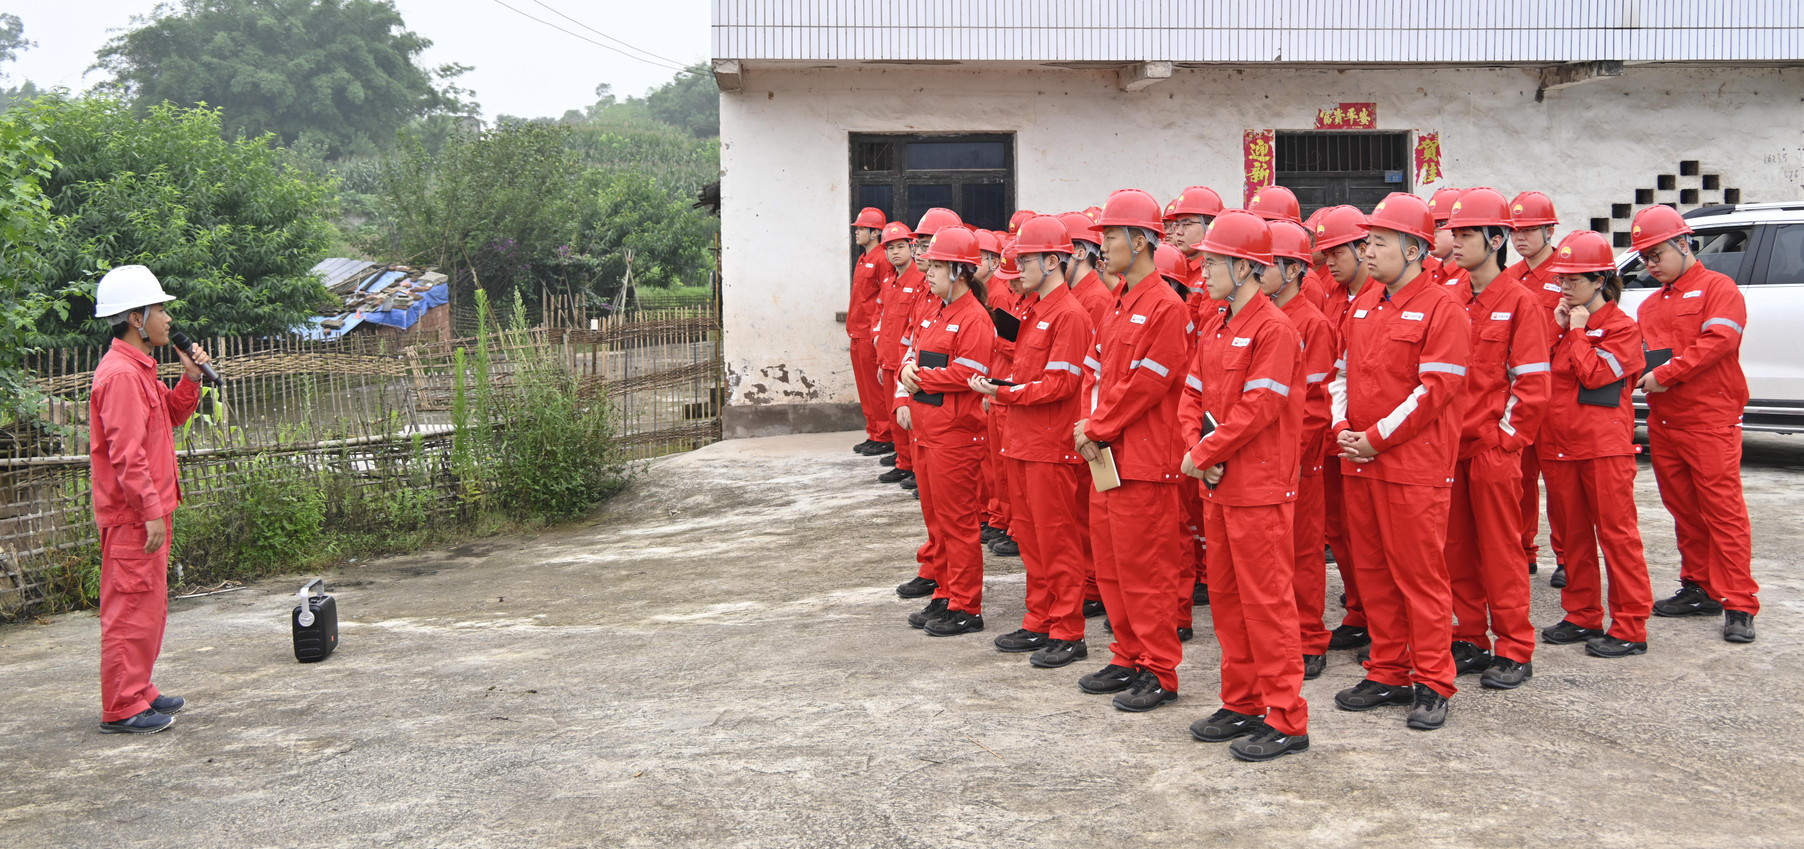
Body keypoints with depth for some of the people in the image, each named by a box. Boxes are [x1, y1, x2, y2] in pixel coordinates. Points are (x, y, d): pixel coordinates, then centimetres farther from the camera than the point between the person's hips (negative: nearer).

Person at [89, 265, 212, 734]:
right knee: (131, 609, -5)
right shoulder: (121, 374, -17)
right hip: (132, 517, -10)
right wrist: (152, 511, -22)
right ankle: (122, 708, 1)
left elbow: (170, 417, 23)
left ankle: (140, 692, 26)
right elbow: (126, 453, -22)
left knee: (149, 607, 17)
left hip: (147, 512, 10)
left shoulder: (139, 369, 14)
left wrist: (190, 380, 7)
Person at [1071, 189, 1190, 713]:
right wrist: (1089, 426, 3)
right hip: (1108, 452, 9)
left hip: (1144, 457, -9)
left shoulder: (1164, 306, -15)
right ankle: (1129, 659, 26)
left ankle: (1159, 673, 8)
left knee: (1144, 568, -2)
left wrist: (1098, 430, -12)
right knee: (1110, 563, 15)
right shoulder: (1118, 302, 14)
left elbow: (1144, 384, -18)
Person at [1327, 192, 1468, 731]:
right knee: (1373, 571, 11)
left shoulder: (1441, 308, -9)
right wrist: (1342, 429, 1)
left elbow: (1436, 388, -15)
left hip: (1415, 465, -7)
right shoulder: (1362, 307, 14)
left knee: (1420, 574, -1)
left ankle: (1432, 685, 9)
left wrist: (1376, 438, -15)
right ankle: (1388, 674, 22)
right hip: (1358, 463, 7)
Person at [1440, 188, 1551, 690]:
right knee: (1457, 548, 10)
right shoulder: (1447, 297, 9)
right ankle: (1469, 641, 21)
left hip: (1494, 446, -5)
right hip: (1448, 445, 5)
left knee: (1499, 549, 1)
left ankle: (1515, 652, 10)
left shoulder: (1519, 302, -6)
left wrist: (1502, 435, -11)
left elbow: (1532, 383, -8)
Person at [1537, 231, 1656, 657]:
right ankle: (1583, 616, 22)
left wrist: (1578, 332, -8)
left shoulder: (1622, 326, -4)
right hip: (1559, 443, 7)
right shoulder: (1564, 321, 15)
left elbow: (1594, 374, -17)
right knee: (1573, 533, 12)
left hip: (1604, 445, -7)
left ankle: (1630, 629, 0)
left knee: (1616, 532, -4)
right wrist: (1556, 330, -2)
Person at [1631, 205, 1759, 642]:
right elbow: (1640, 353, 22)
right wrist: (1642, 374, -1)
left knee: (1723, 509, -7)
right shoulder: (1650, 305, 20)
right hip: (1663, 421, 7)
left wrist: (1665, 375, -17)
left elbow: (1718, 341, -15)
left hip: (1710, 420, -7)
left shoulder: (1717, 288, -2)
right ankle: (1700, 589, 21)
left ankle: (1738, 605, -6)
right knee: (1683, 509, 11)